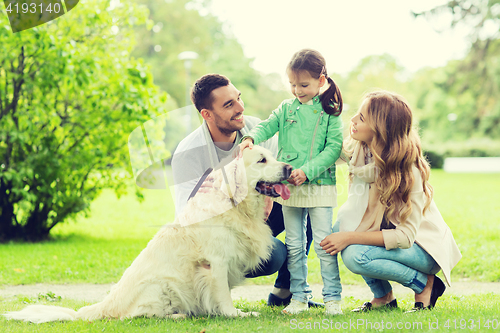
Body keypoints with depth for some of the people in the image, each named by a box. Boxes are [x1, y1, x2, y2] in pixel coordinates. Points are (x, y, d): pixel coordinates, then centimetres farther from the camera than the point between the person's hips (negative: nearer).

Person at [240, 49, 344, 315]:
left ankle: (332, 297, 5)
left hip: (320, 186, -4)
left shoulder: (330, 112, -2)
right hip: (288, 186, 4)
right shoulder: (286, 108, 8)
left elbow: (334, 148, -9)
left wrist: (307, 171, -18)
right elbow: (267, 126, -2)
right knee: (294, 246, 9)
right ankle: (298, 297, 17)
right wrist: (251, 138, -24)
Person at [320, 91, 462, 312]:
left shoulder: (407, 170, -27)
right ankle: (383, 297, 0)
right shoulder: (361, 153, -7)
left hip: (424, 248, -7)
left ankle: (425, 284, -7)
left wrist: (350, 238, -28)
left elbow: (405, 237, -26)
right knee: (339, 227, -15)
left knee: (354, 255, -27)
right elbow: (357, 206, 4)